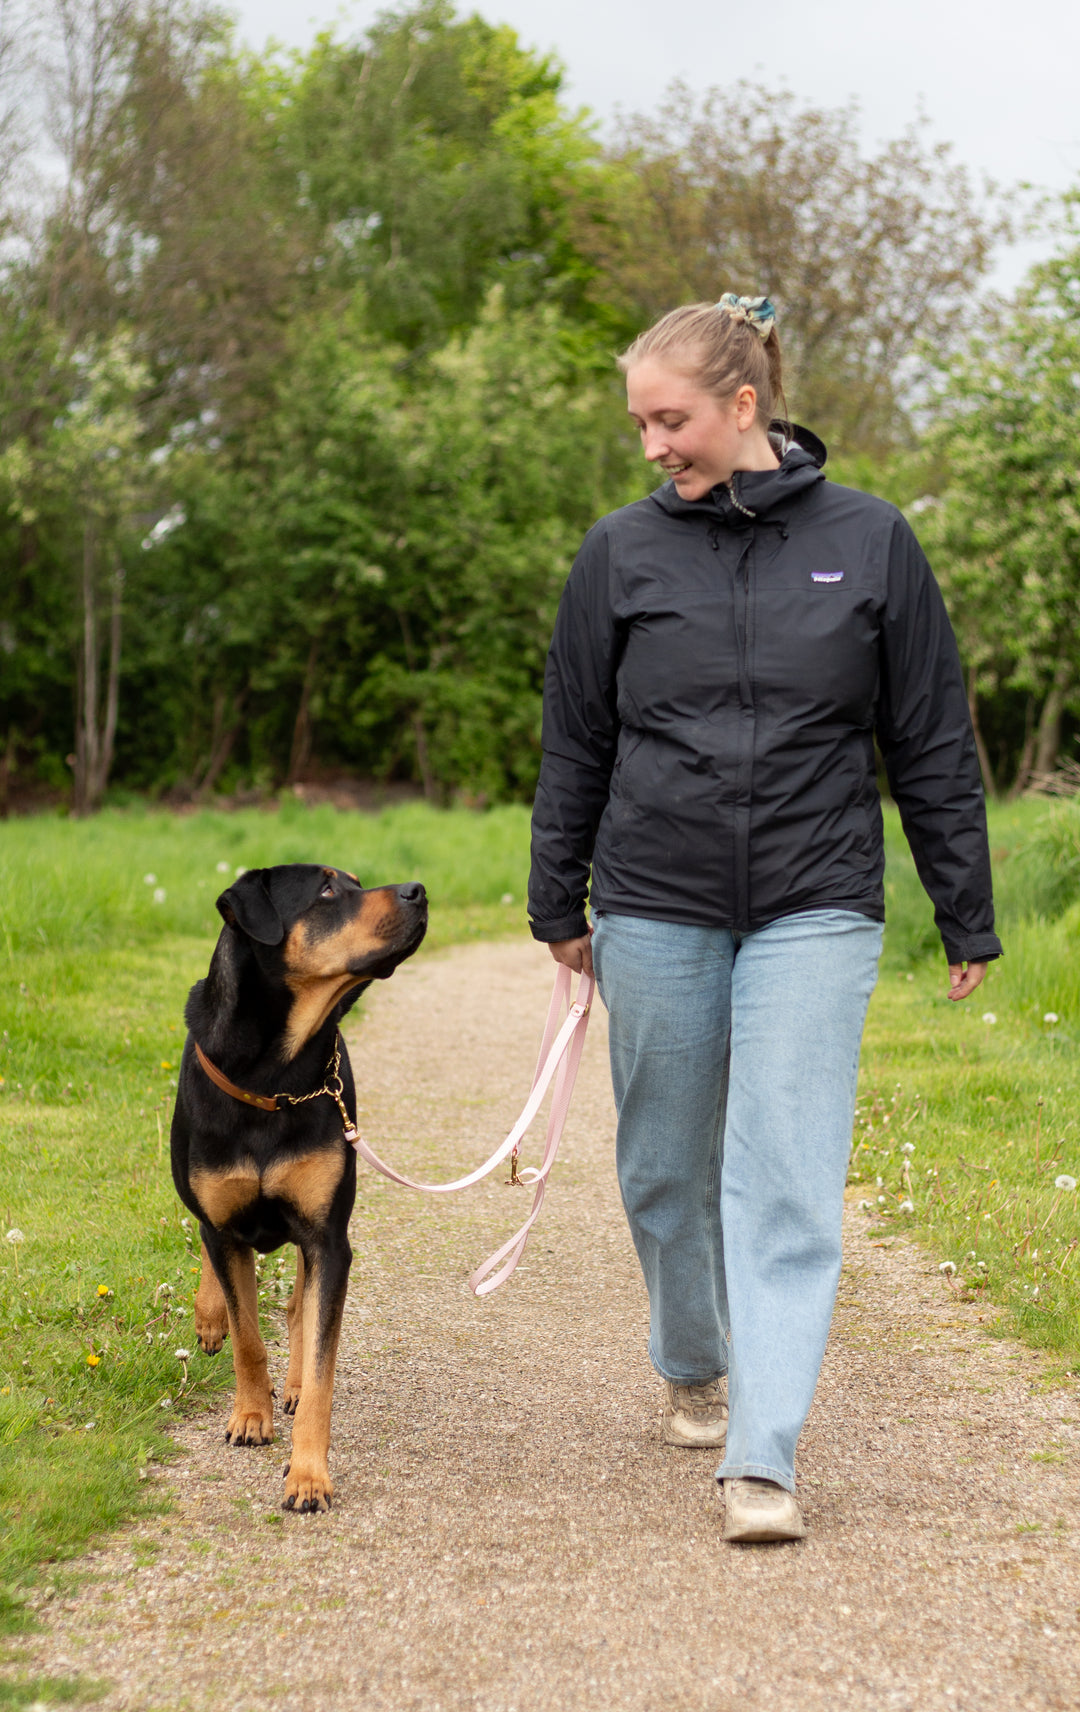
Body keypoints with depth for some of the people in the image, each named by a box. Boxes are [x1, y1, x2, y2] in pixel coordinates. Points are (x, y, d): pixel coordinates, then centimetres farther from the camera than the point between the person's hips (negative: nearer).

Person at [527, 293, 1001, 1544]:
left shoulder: (868, 544, 0)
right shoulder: (622, 554, 2)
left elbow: (934, 745, 5)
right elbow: (574, 745, 11)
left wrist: (966, 917, 6)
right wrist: (558, 908, 13)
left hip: (816, 913, -2)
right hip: (657, 911, 2)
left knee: (786, 1179, -10)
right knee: (666, 1170, 12)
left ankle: (763, 1460, -10)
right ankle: (694, 1368, 38)